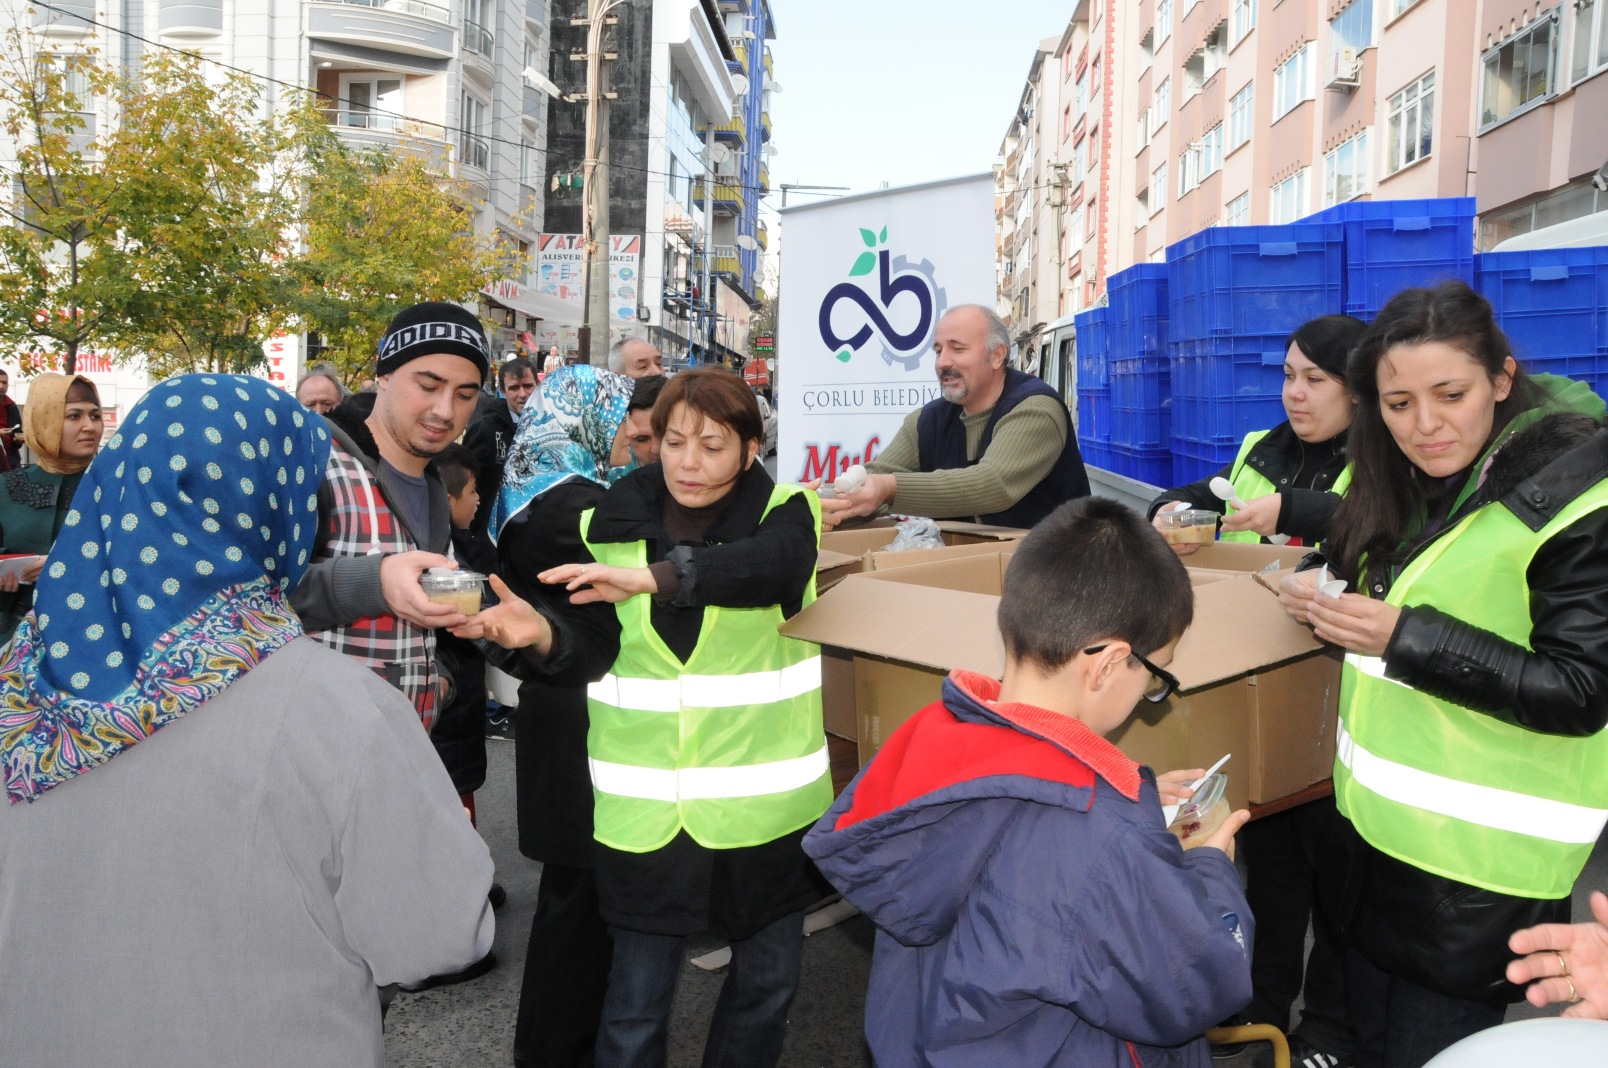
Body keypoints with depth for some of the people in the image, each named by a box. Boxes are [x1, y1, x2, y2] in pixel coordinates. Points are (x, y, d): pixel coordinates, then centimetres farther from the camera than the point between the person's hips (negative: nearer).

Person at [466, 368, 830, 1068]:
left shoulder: (782, 516, -6)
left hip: (762, 797, 0)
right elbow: (599, 648, 1)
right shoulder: (615, 523, 2)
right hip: (646, 802, 1)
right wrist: (542, 633, -21)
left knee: (767, 976, 17)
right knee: (637, 994, 8)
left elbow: (772, 566, -29)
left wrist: (651, 577, -41)